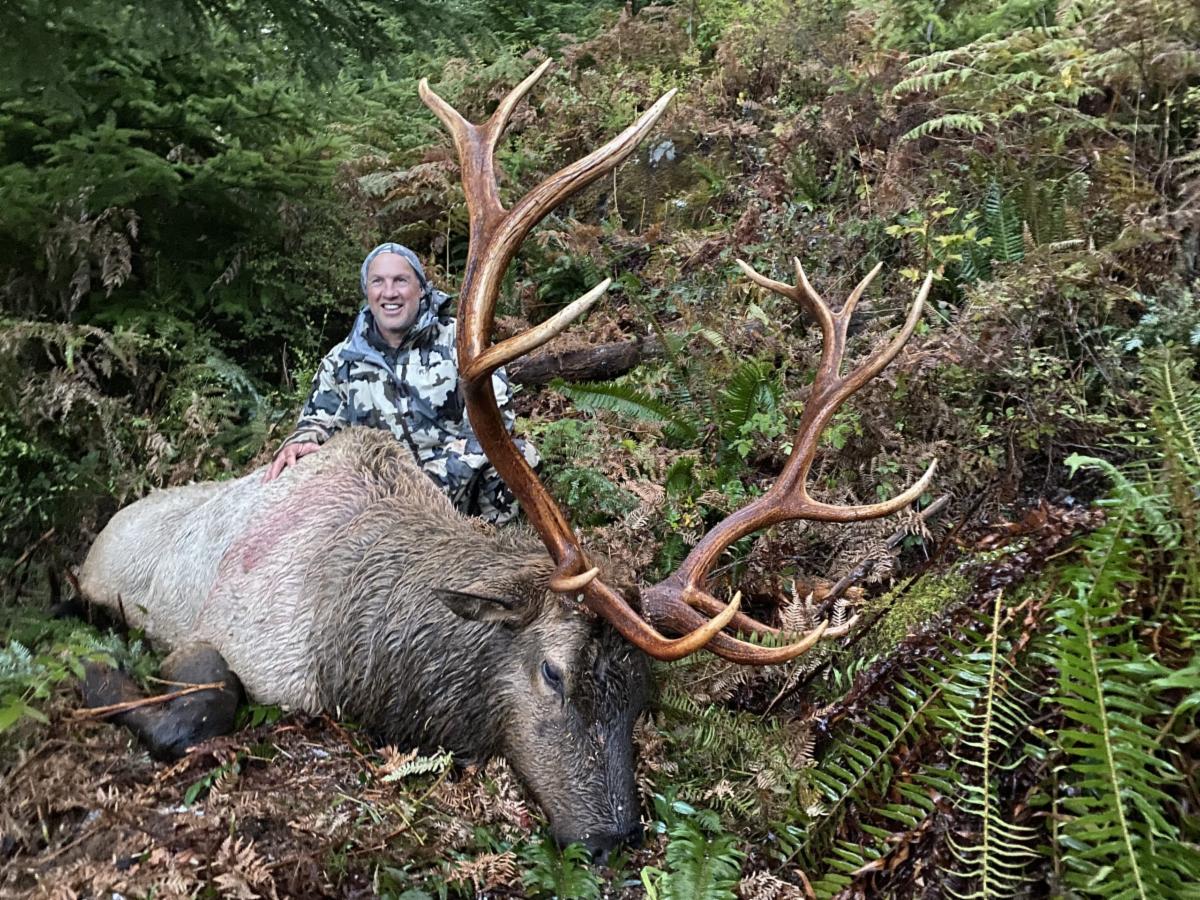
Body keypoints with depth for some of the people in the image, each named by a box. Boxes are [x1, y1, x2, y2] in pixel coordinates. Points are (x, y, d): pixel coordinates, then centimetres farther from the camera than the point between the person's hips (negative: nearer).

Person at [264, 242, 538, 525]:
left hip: (463, 489, -3)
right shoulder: (342, 361, 7)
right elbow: (318, 420, 16)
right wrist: (298, 444, -10)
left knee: (518, 453, -28)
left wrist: (439, 477, -23)